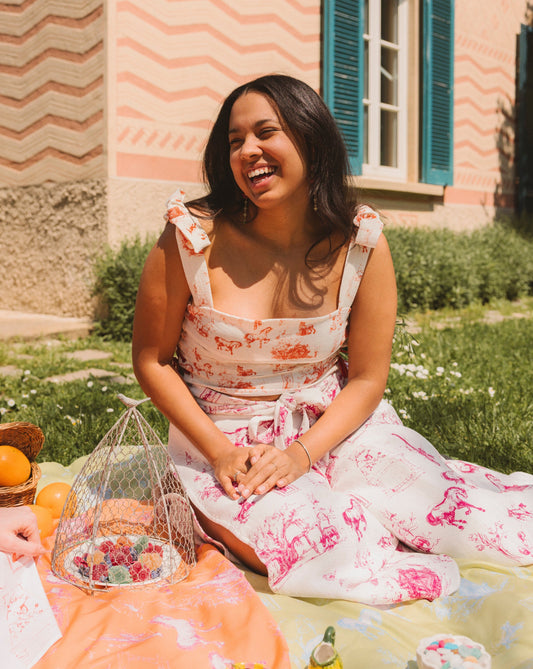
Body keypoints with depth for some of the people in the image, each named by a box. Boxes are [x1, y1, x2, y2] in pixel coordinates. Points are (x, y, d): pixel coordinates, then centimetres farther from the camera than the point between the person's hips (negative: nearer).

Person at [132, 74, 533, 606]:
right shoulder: (192, 238, -14)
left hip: (332, 426, 2)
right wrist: (219, 453, -15)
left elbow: (368, 378, -3)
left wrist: (300, 454, -18)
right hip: (222, 440, -1)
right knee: (317, 545, -29)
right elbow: (151, 360, -5)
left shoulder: (361, 246, -9)